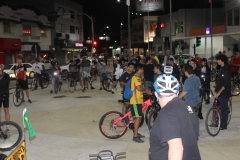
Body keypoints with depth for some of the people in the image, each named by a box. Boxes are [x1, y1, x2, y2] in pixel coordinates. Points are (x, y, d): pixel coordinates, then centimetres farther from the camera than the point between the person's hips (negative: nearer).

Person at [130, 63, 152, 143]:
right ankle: (135, 136, -4)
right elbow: (139, 88, -26)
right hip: (135, 101, -10)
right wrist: (146, 90, -9)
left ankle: (136, 133, 28)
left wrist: (146, 92, 13)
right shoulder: (135, 77, -15)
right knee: (138, 118, -9)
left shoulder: (138, 77, 18)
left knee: (139, 117, 16)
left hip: (138, 101, 10)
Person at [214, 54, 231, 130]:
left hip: (224, 92, -8)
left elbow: (226, 84, -21)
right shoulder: (221, 69, 10)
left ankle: (224, 125, 12)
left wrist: (219, 92, -23)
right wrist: (217, 91, 14)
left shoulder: (226, 70, -16)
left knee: (224, 108, 1)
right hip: (219, 92, 8)